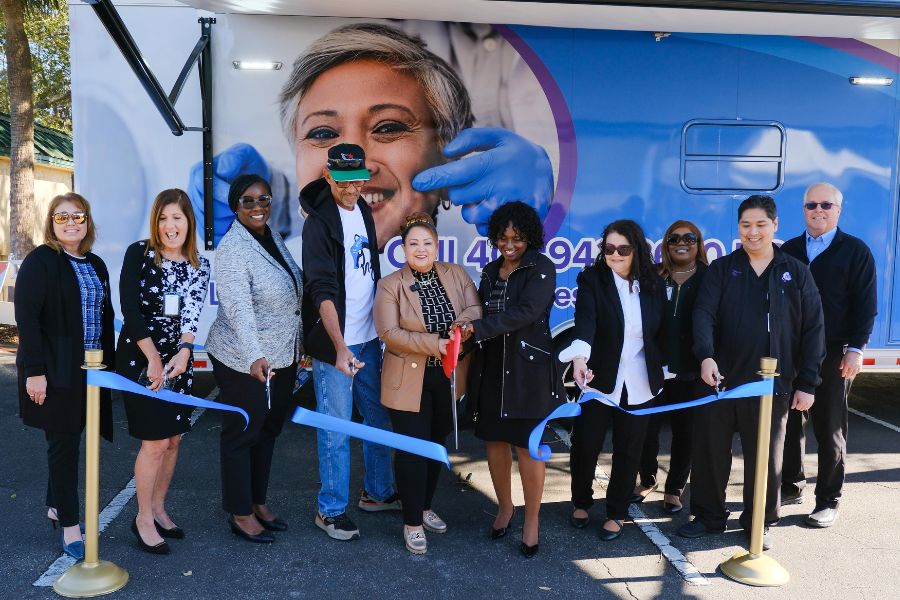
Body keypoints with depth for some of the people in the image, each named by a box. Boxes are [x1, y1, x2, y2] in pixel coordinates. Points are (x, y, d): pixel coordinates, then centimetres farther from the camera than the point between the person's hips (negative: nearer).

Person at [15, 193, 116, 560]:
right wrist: (34, 371, -18)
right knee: (64, 441, -1)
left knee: (68, 438, 14)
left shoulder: (95, 265, 12)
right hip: (56, 371, -6)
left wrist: (109, 364, 12)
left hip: (90, 370, 6)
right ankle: (70, 527, 7)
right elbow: (26, 317, -14)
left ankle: (55, 506, 31)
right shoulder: (40, 261, -8)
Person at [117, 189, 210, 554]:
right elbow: (129, 308, -12)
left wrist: (184, 350, -26)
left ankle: (158, 508, 27)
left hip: (178, 359, 4)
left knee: (173, 439, 9)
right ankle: (143, 518, 12)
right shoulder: (138, 253, -7)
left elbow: (192, 310, -9)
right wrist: (153, 358, -15)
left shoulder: (199, 266, 4)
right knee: (154, 441, -5)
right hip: (139, 357, -4)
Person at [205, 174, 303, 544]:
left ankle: (258, 502, 34)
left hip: (281, 357, 8)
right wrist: (254, 357, -44)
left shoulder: (274, 238, 7)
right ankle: (240, 514, 21)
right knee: (242, 434, 6)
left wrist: (299, 346, 18)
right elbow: (238, 308, -32)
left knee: (269, 430, 18)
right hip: (243, 362, -8)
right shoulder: (232, 249, -20)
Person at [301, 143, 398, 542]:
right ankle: (331, 510, 17)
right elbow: (323, 291, -21)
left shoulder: (362, 210, 9)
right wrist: (339, 348, -27)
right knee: (336, 430, 1)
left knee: (380, 418, 16)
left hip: (369, 336, 8)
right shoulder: (319, 221, -14)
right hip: (334, 342, -8)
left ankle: (378, 493, 33)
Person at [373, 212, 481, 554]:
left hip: (449, 378, 5)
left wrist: (462, 322, -26)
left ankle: (425, 507, 36)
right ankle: (412, 523, 13)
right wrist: (433, 344, -24)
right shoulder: (390, 285, -9)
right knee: (413, 450, -2)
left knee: (437, 444, 17)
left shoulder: (456, 275, 2)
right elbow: (389, 332, -16)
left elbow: (475, 308, -3)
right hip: (409, 382, -4)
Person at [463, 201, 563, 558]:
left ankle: (532, 521, 17)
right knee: (495, 440, 11)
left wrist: (477, 328, -25)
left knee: (528, 445, 1)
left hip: (529, 370, -5)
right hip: (492, 368, 5)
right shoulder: (491, 271, 12)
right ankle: (505, 508, 32)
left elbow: (525, 312, -19)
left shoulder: (541, 268, -7)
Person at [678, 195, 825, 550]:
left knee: (765, 457, 9)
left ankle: (760, 523, 28)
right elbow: (704, 314, -7)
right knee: (709, 451, 9)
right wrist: (706, 356, -25)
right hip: (720, 379, 1)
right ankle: (709, 516, 27)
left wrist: (807, 383, -1)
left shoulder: (796, 273, 5)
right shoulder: (722, 269, 5)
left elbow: (813, 330, 4)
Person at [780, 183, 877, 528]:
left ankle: (828, 501, 14)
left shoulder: (856, 251, 1)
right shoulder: (789, 250, 11)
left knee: (829, 429, 4)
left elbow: (865, 304, -4)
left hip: (832, 354, -3)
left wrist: (855, 349, -12)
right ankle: (791, 487, 25)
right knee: (790, 423, 10)